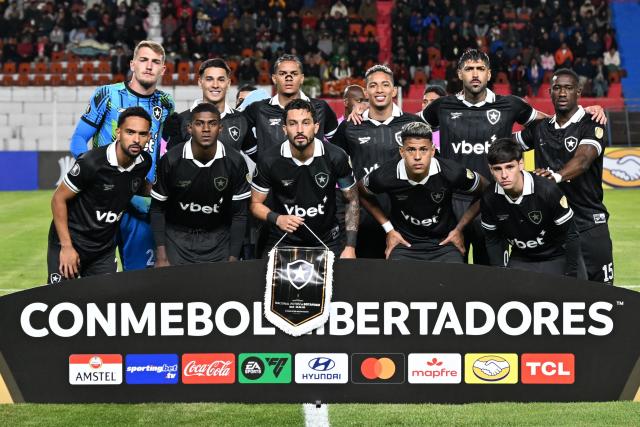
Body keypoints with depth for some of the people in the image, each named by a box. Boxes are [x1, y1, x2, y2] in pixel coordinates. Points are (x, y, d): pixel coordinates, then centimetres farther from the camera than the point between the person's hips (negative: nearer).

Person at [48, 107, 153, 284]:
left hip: (105, 249, 5)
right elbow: (59, 199, -15)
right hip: (71, 243, -5)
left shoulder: (144, 163, -5)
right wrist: (66, 246, -17)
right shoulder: (91, 162, -23)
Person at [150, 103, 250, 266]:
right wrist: (161, 258, -10)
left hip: (218, 238, 1)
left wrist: (233, 259, -10)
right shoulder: (170, 161, -14)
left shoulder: (235, 162, -12)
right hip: (178, 235, -1)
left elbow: (239, 213, -5)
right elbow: (158, 209, -4)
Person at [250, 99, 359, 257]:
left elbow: (352, 201, 0)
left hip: (327, 242, 1)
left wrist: (350, 247, -6)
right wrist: (277, 219, -20)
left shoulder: (336, 157, -12)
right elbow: (256, 204, 0)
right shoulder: (269, 160, -12)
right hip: (283, 243, 0)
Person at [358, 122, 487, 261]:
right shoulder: (386, 176, -16)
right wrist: (388, 228, 4)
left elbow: (485, 191, 1)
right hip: (404, 243, 0)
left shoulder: (451, 173, -17)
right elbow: (361, 193, 7)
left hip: (444, 242, 0)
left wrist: (459, 229, 2)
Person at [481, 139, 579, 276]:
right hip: (519, 259, 3)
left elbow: (570, 235, -15)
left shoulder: (547, 191, -25)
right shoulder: (489, 199, -13)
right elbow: (492, 240, 3)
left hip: (554, 259, -3)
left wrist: (570, 277, -15)